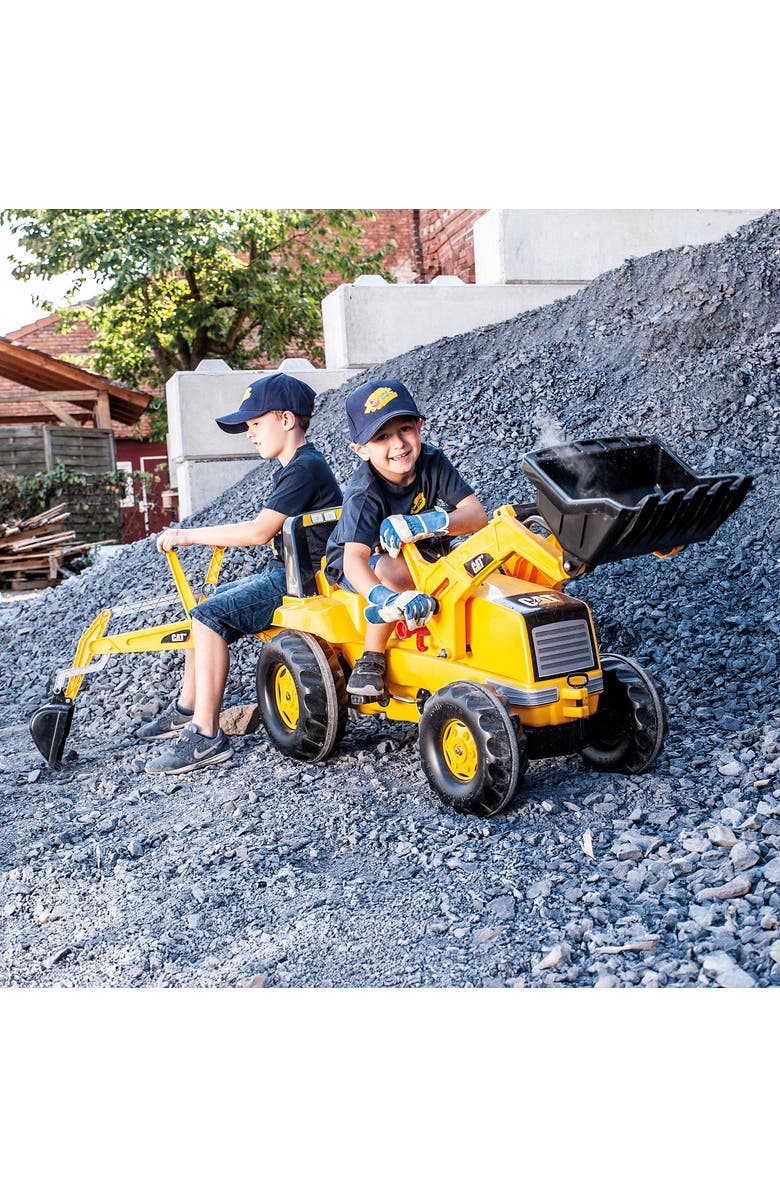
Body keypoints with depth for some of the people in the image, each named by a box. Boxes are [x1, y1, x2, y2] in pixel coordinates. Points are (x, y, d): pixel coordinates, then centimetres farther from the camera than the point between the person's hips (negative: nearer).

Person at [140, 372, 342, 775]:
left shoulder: (305, 468, -17)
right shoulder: (291, 468, 16)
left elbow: (259, 531, -24)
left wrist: (189, 535, -17)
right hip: (282, 574, 11)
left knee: (210, 615, -23)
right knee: (203, 608, 17)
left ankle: (207, 736, -22)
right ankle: (187, 708, 27)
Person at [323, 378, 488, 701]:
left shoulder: (432, 462, -19)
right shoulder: (363, 495, -31)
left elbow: (477, 514, -26)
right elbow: (355, 559, -45)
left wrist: (430, 523, -47)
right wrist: (385, 600, -66)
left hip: (417, 553, 5)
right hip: (357, 562, -5)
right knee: (397, 571, -38)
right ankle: (371, 659, -20)